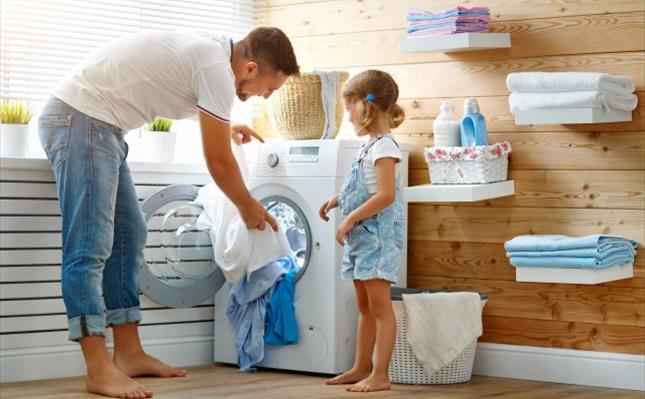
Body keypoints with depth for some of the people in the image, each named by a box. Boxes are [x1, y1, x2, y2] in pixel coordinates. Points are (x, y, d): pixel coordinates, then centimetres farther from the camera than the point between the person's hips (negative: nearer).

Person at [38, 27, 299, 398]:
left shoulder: (208, 50, 11)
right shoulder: (216, 70, -17)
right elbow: (218, 161, -8)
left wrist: (225, 127, 43)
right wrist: (249, 207, 8)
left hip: (102, 126, 11)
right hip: (80, 119, -11)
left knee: (128, 234, 12)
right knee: (90, 247, -12)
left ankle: (129, 354, 16)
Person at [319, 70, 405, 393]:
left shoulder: (383, 147, -16)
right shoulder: (368, 146, 13)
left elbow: (386, 195, -24)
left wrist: (350, 220, -21)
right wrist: (338, 200, 12)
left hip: (378, 236, -10)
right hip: (361, 236, 10)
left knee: (379, 306, -7)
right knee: (365, 307, 15)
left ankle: (379, 375, -6)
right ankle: (361, 368, 23)